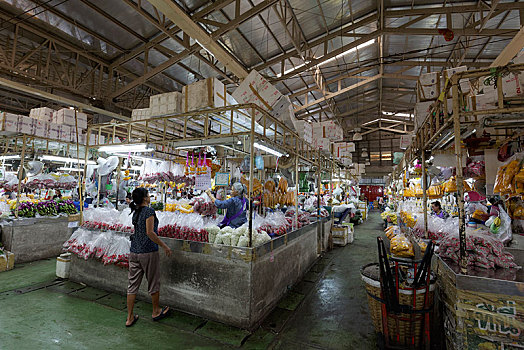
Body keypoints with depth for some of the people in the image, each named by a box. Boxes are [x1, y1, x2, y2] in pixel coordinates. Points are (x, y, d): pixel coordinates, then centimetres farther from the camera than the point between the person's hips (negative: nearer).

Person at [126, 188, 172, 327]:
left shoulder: (135, 212, 9)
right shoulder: (149, 211, -14)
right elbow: (150, 233, -19)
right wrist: (164, 246, -14)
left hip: (134, 252, 7)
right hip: (148, 252, -7)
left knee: (133, 284, 12)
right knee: (153, 283, 11)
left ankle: (130, 318, 22)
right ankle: (156, 312, 28)